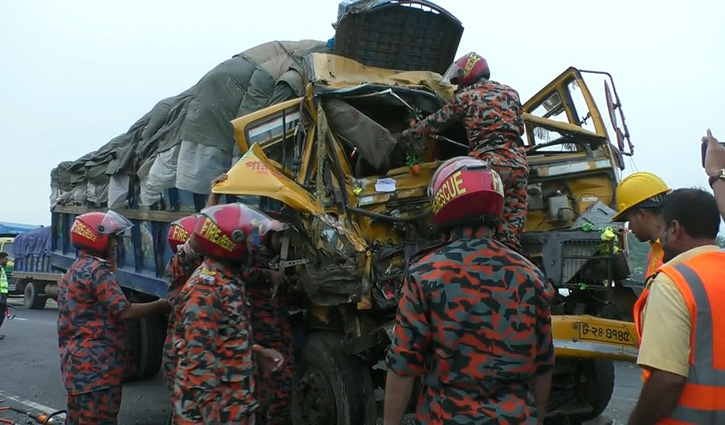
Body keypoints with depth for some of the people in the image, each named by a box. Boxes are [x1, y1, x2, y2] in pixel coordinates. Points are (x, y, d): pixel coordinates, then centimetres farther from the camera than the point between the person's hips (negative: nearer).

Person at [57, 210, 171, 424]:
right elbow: (124, 311, -17)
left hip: (77, 362, 10)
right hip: (96, 365, -10)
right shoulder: (97, 270, -14)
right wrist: (161, 305, -9)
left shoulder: (74, 271, 17)